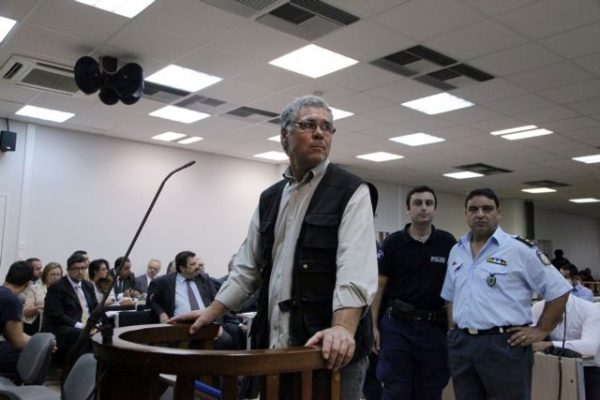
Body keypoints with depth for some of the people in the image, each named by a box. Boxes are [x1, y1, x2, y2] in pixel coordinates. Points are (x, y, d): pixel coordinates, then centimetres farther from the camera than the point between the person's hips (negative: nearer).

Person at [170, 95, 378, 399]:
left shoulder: (351, 192, -5)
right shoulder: (269, 199, 13)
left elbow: (357, 268, -19)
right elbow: (248, 266, 18)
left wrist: (342, 327, -33)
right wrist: (212, 312, 12)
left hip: (331, 353, -5)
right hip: (275, 350, 6)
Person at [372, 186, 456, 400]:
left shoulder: (447, 243, 2)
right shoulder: (393, 242, -2)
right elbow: (378, 286, 0)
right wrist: (372, 325, -6)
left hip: (434, 327, 2)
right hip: (397, 325, -1)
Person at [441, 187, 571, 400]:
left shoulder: (519, 249, -6)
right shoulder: (456, 251, 12)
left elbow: (558, 290, -4)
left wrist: (541, 330, -5)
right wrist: (455, 327, 11)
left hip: (504, 345, -5)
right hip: (461, 345, 6)